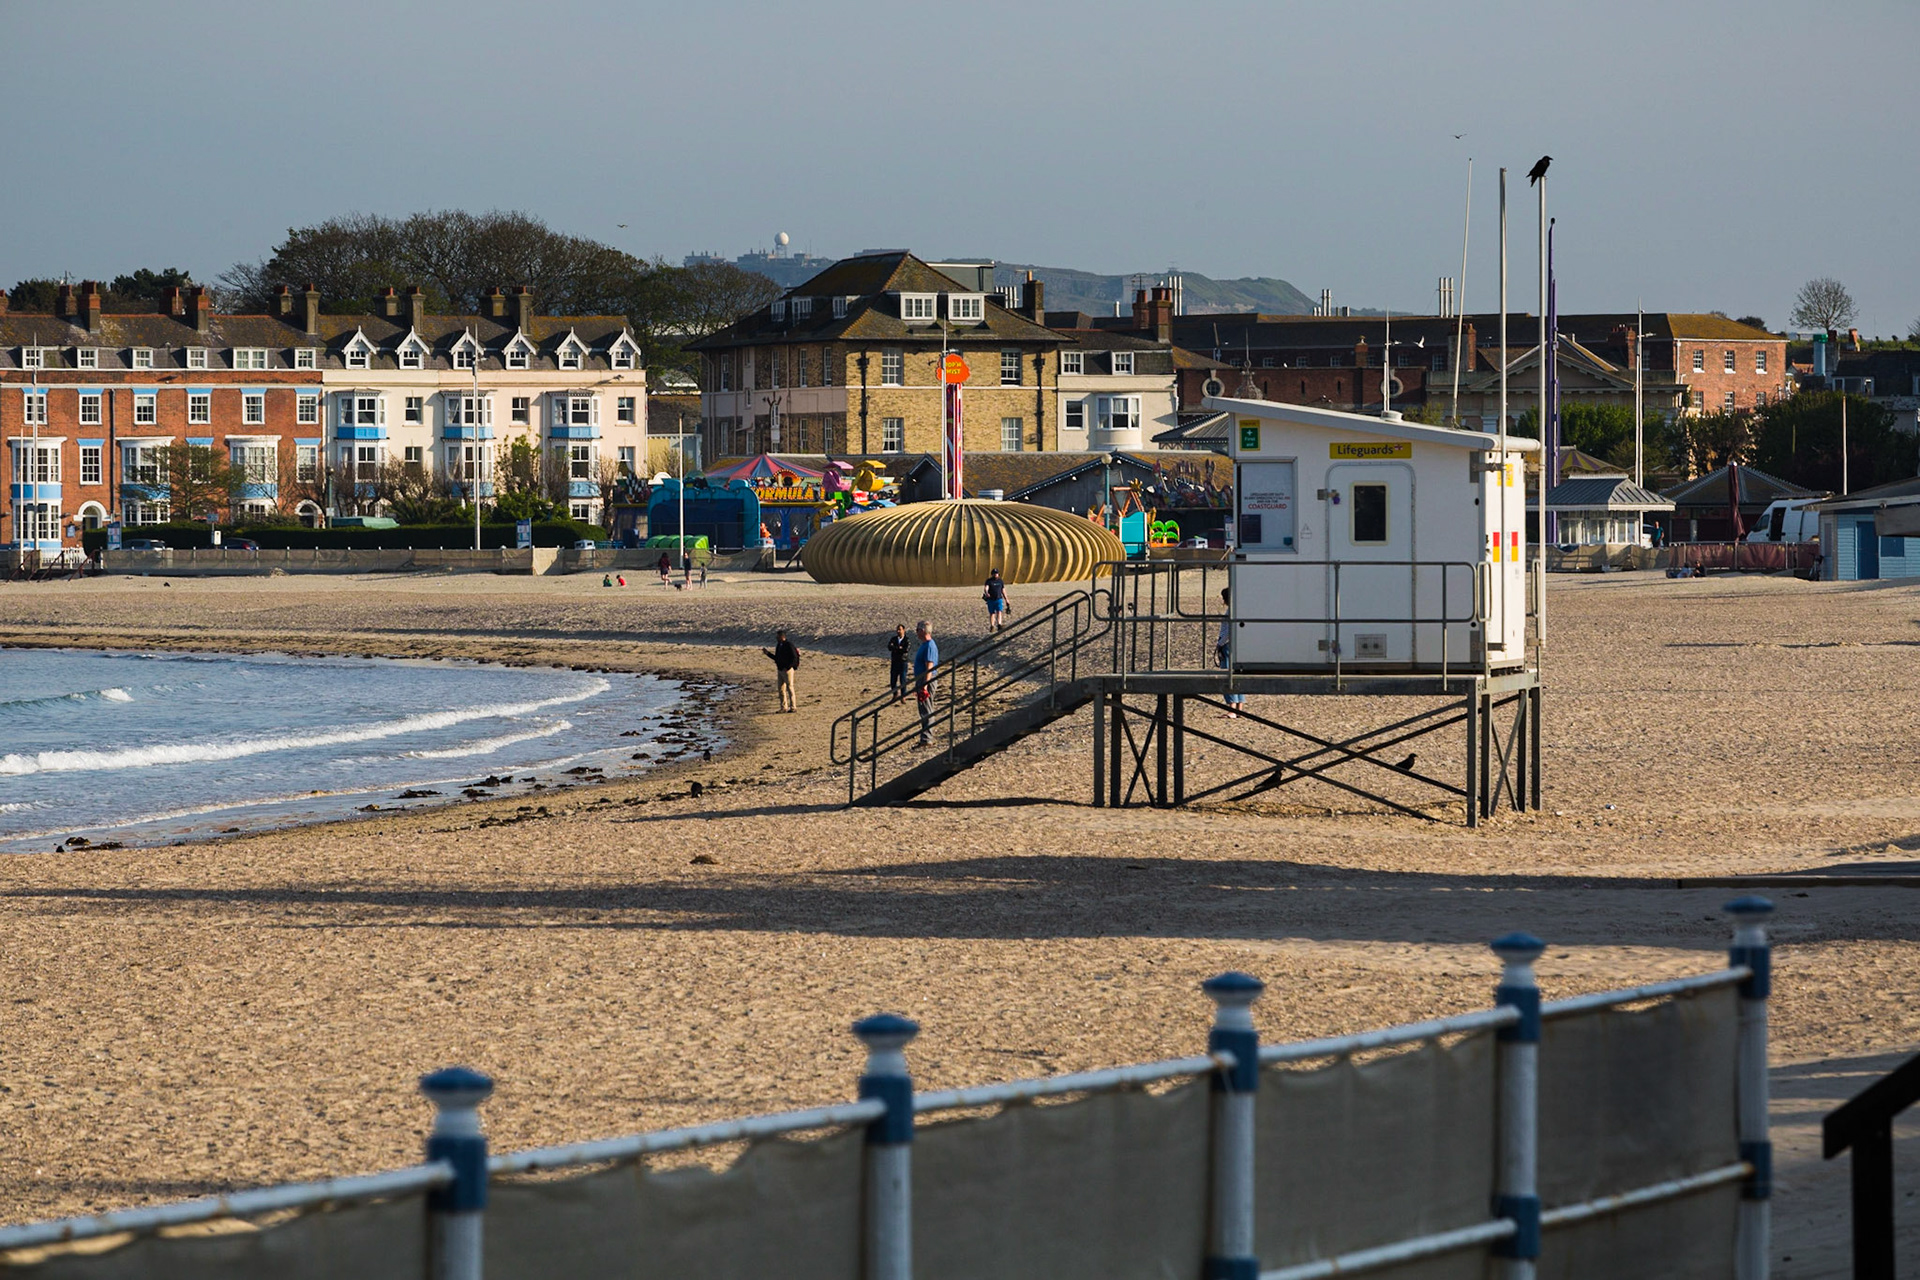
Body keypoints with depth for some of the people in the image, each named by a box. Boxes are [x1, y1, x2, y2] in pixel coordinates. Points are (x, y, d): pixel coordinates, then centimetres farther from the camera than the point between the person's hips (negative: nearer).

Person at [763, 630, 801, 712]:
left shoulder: (789, 645, -14)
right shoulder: (779, 645, 12)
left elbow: (794, 658, -18)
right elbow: (777, 658, 18)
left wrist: (788, 667, -21)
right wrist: (767, 653, 12)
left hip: (787, 670, -9)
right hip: (780, 670, 9)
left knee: (789, 688, -4)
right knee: (781, 690, 9)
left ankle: (792, 707, 1)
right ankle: (783, 707, 15)